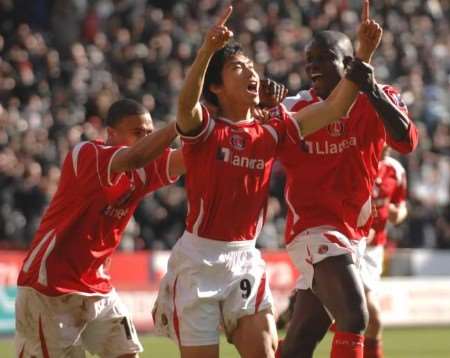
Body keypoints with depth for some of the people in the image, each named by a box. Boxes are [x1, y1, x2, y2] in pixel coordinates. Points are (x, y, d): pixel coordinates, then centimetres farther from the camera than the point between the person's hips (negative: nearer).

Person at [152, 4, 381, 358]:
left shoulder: (271, 130, 6)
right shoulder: (204, 129, -7)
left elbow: (334, 108, 1)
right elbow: (186, 106, -32)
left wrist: (363, 55, -11)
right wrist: (207, 50, -48)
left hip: (245, 259, 4)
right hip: (199, 258, -4)